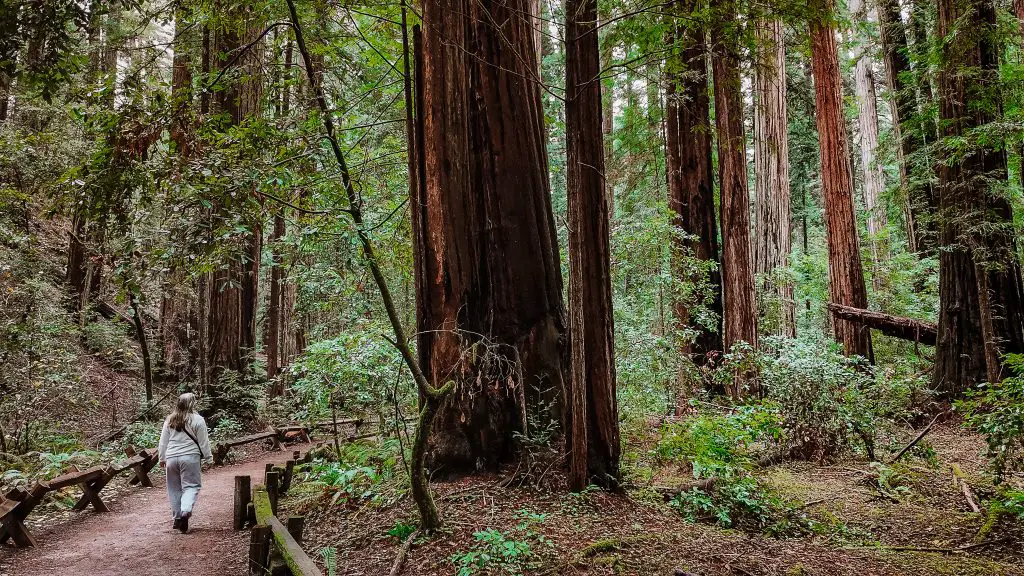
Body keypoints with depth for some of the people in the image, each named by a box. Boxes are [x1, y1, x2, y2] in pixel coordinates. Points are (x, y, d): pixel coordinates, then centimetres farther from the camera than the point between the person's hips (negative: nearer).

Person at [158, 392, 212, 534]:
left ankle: (177, 518, 18)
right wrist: (207, 456, 7)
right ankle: (186, 510, -23)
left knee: (174, 488, 13)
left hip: (171, 458, 4)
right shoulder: (197, 420, -6)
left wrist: (162, 458, 23)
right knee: (191, 485, -1)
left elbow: (163, 441, 14)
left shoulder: (170, 420, 8)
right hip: (190, 457, -4)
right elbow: (203, 441, -3)